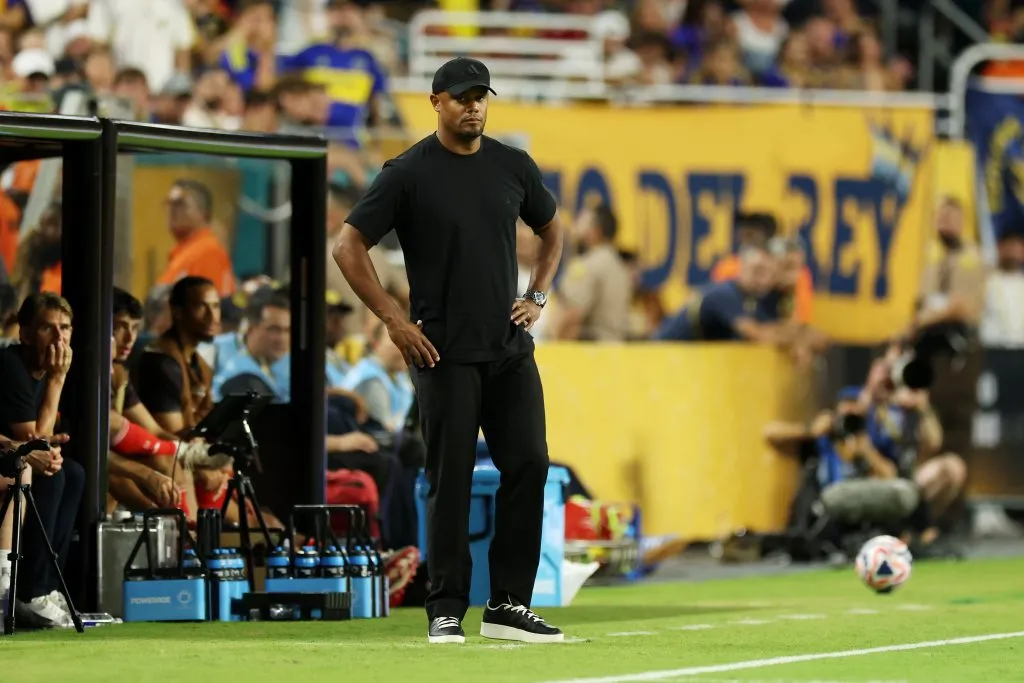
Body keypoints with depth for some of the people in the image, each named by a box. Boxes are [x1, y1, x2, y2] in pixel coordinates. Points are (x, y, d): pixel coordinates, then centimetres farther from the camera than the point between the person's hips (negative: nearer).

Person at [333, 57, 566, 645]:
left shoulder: (513, 166, 8)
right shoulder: (409, 173, -5)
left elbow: (552, 230, 25)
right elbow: (349, 247, -4)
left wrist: (538, 298, 11)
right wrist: (395, 320, -8)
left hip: (511, 347, 4)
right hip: (444, 353, -4)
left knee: (529, 466, -1)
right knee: (451, 479, -3)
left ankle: (509, 606, 6)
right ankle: (447, 611, 2)